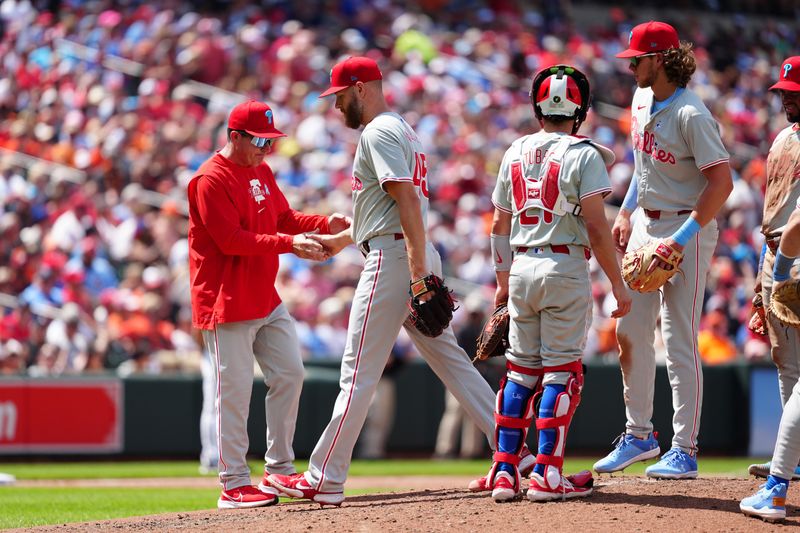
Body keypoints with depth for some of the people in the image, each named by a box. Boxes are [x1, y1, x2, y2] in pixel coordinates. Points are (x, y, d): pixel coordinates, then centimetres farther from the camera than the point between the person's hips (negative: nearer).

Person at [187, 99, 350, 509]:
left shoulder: (262, 172, 14)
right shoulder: (211, 180, -15)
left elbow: (285, 218, 16)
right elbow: (231, 240, -22)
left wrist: (325, 224, -2)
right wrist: (288, 243, -27)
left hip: (266, 298, 9)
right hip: (227, 302, -9)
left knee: (289, 375, 10)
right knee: (234, 388, -7)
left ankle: (280, 470, 21)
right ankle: (234, 485, -2)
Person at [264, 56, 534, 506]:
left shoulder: (379, 132, -9)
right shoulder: (404, 131, 23)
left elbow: (408, 202, -20)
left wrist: (418, 275, -25)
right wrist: (338, 241, 35)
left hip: (393, 258, -10)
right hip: (418, 258, 10)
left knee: (359, 370, -7)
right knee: (451, 361, 9)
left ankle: (325, 480, -4)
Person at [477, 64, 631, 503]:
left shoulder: (515, 153, 9)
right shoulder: (584, 154, -7)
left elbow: (499, 225, 13)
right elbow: (596, 227, -13)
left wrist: (503, 281, 23)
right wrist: (617, 284, -8)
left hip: (521, 268, 5)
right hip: (565, 267, -5)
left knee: (520, 371, 11)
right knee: (561, 371, -1)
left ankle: (505, 471, 8)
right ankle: (547, 475, -3)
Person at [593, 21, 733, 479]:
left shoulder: (691, 115, -21)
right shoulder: (642, 101, 7)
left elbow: (722, 183, -23)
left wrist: (681, 239, -25)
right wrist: (626, 213, 15)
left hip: (688, 231, -9)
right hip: (645, 224, 9)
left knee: (680, 342, -7)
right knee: (630, 332, 9)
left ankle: (685, 450, -1)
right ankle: (639, 435, 20)